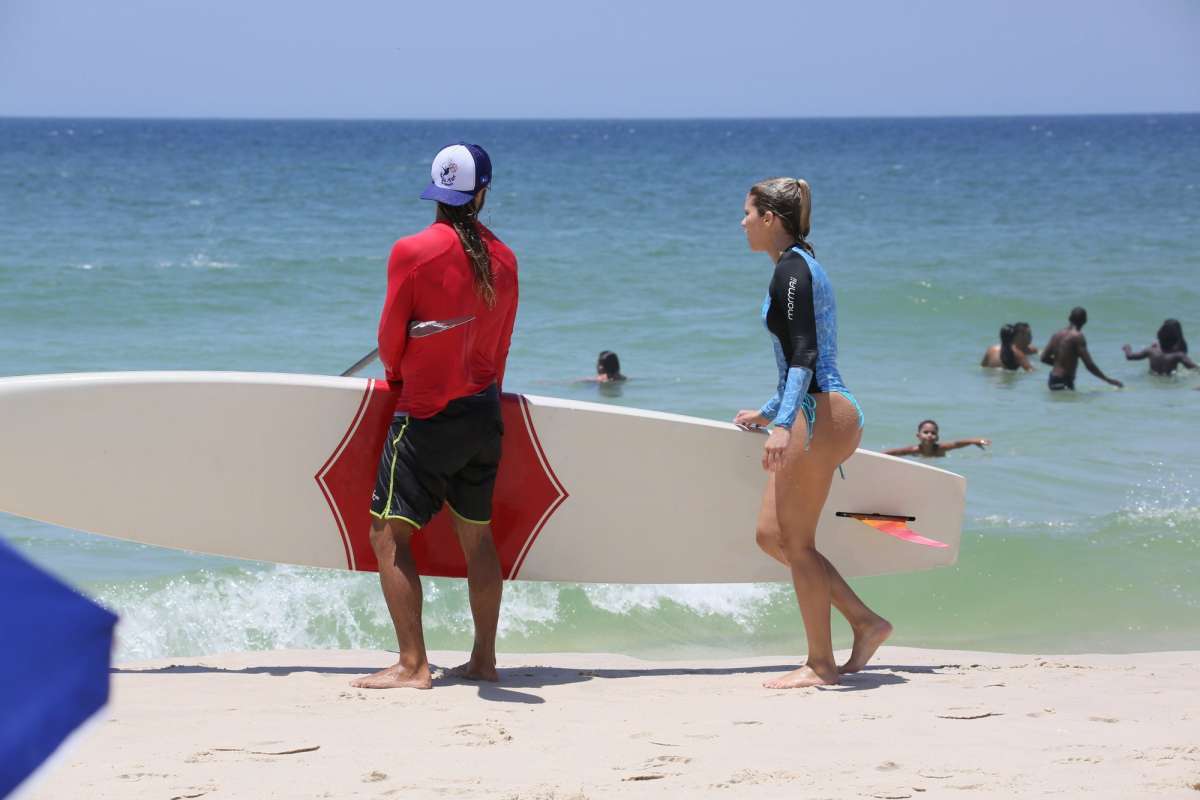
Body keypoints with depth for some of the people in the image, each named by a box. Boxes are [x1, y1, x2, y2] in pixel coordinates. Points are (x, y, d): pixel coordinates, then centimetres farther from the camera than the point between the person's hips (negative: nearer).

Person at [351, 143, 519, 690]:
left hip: (425, 416, -6)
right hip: (483, 414, 6)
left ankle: (412, 664, -9)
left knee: (388, 533, -3)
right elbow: (501, 345, 11)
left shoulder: (413, 252, -12)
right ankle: (484, 659, 18)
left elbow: (391, 341, -6)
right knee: (476, 534, 15)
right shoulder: (503, 259, 2)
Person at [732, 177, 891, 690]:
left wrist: (782, 423, -29)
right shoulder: (803, 267, 20)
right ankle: (865, 622, 11)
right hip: (824, 415, 10)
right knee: (771, 535, 11)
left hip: (821, 416, -10)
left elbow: (804, 356, -21)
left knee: (796, 542, -4)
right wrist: (767, 413, 37)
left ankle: (821, 663, 2)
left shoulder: (791, 268, -11)